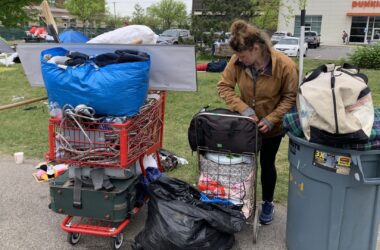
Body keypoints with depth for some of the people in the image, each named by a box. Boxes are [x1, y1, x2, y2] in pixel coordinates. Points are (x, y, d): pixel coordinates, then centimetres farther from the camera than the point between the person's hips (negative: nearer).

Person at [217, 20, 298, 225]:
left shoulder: (285, 65, -26)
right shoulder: (237, 61, -19)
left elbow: (290, 98, -16)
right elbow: (224, 86, -12)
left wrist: (271, 119, -25)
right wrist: (243, 108, -24)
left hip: (272, 127, -2)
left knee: (266, 164, 14)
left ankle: (268, 203, 36)